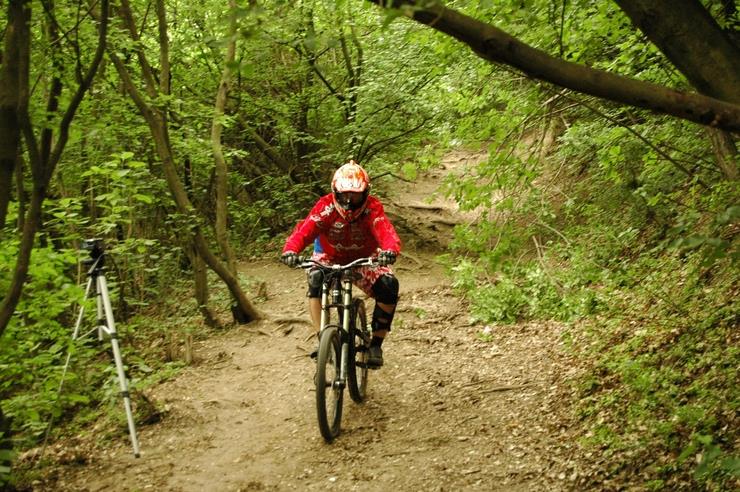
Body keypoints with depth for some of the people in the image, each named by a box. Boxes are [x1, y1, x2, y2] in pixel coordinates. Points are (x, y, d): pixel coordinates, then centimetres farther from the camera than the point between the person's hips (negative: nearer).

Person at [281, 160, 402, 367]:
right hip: (329, 259, -1)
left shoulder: (372, 208, -25)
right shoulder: (326, 207, -25)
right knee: (315, 280, -33)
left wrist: (390, 251, -65)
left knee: (388, 286, -25)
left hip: (364, 260, 1)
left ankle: (376, 344, -7)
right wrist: (290, 250, -59)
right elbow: (304, 230, -38)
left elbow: (386, 232, -42)